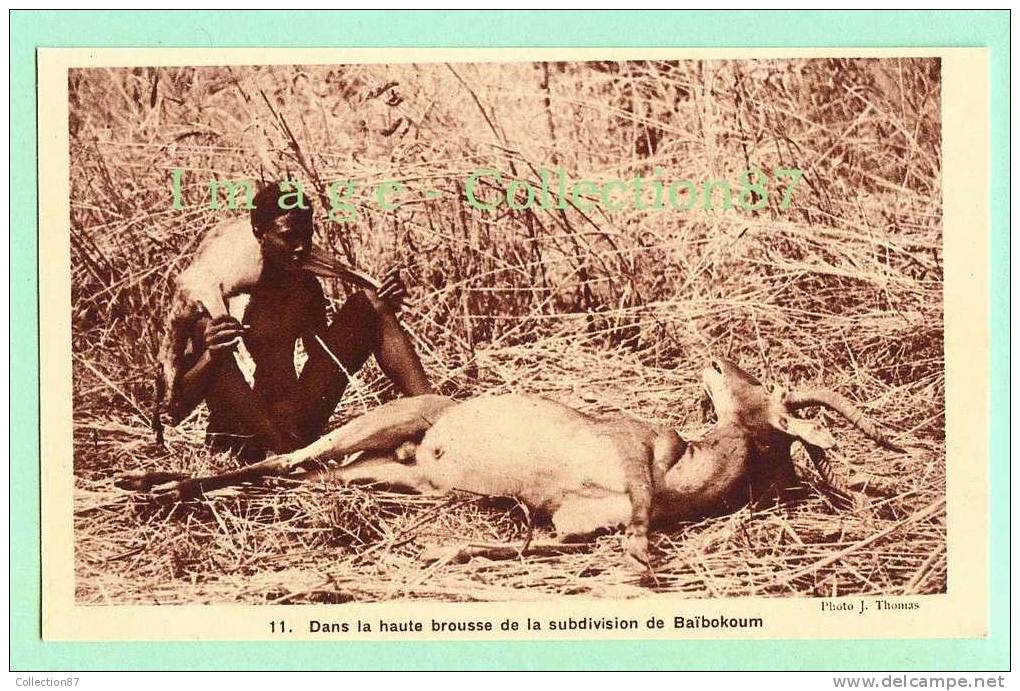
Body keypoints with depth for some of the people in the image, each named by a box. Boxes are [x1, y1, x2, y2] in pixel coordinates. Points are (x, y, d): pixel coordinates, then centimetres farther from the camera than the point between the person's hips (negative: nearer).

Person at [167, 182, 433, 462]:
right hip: (241, 437, -5)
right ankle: (293, 454, -46)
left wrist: (383, 310, 4)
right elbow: (178, 404, -13)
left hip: (298, 424, 6)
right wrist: (211, 355, -35)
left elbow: (328, 358, 19)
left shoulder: (306, 287, 6)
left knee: (365, 303, 0)